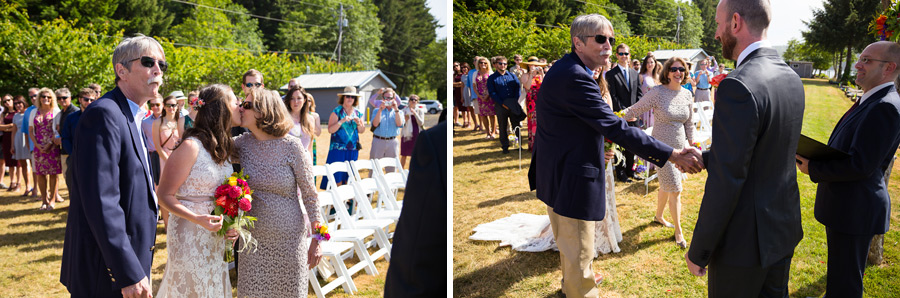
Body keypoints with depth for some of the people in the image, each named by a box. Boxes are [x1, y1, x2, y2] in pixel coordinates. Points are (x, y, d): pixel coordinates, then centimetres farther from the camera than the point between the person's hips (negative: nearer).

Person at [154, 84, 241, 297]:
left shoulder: (226, 148, 6)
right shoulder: (191, 147, -18)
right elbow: (164, 195, -15)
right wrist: (197, 219, -28)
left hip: (215, 237, 7)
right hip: (189, 237, -7)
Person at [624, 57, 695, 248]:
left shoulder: (687, 95, 4)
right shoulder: (657, 93, -14)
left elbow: (689, 123, 13)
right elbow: (634, 110, -13)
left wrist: (690, 145, 17)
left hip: (680, 146, 6)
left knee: (666, 186, 18)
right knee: (675, 189, -2)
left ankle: (658, 216, 41)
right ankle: (678, 231, 12)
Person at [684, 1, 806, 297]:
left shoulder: (739, 86, -26)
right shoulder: (791, 78, 2)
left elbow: (725, 181, -25)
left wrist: (698, 251, -16)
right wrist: (705, 157, 20)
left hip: (745, 240, -8)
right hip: (785, 229, 8)